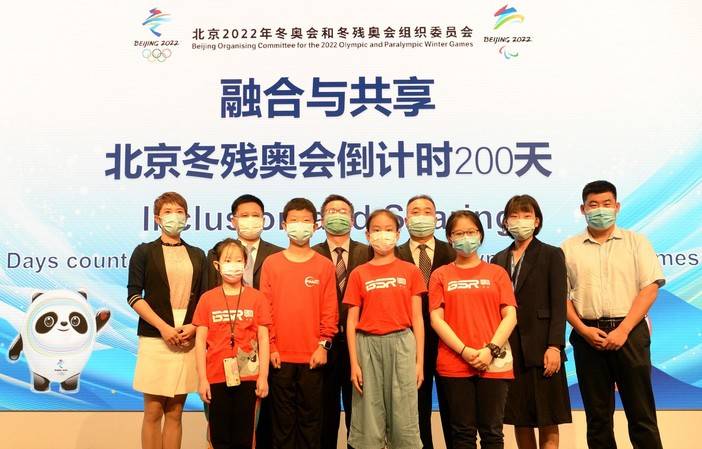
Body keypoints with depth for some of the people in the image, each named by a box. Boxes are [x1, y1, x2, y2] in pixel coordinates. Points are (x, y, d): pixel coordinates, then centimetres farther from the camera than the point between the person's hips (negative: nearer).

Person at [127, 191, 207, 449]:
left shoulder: (197, 255, 14)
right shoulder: (144, 252, 5)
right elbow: (134, 296, -4)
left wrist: (193, 326, -7)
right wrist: (163, 327, -13)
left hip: (188, 338, 3)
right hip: (155, 338, -2)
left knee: (175, 412, 6)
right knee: (153, 411, 0)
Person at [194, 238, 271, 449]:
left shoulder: (257, 298, 0)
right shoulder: (207, 299, 1)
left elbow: (263, 339, 1)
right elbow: (200, 341, 2)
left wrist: (263, 376, -3)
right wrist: (202, 379, -2)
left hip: (247, 376, 0)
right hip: (216, 377, 0)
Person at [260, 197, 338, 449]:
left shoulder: (324, 265, 2)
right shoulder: (271, 263, 3)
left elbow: (330, 309, 1)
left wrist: (323, 345, -6)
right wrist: (270, 346, -3)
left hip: (313, 355, 0)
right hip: (280, 355, 0)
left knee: (311, 414, 8)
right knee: (282, 416, 9)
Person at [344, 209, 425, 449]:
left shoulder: (410, 271, 6)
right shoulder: (358, 274, 5)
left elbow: (417, 319, 5)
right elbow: (351, 322, 4)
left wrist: (419, 361, 0)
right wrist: (354, 364, -3)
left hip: (401, 344, 0)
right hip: (368, 346, 0)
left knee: (404, 422, 1)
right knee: (369, 423, 4)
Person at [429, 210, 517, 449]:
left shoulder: (497, 272, 9)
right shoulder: (441, 275, 8)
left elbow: (510, 316, 2)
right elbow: (436, 319, 0)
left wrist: (491, 350, -12)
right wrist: (465, 351, -11)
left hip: (494, 363, 0)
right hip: (454, 364, 0)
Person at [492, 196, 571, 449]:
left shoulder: (551, 255, 3)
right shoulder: (499, 259, 13)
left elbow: (559, 305, -5)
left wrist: (555, 346, -14)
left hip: (540, 348, -3)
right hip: (509, 349, 4)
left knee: (548, 421, 1)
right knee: (520, 420, 8)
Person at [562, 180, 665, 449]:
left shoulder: (635, 242, 6)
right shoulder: (569, 248, 9)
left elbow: (650, 288, -3)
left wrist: (623, 330, -11)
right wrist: (583, 329, -8)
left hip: (629, 332, -1)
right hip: (588, 335, 1)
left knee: (641, 413, 1)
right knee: (597, 414, 8)